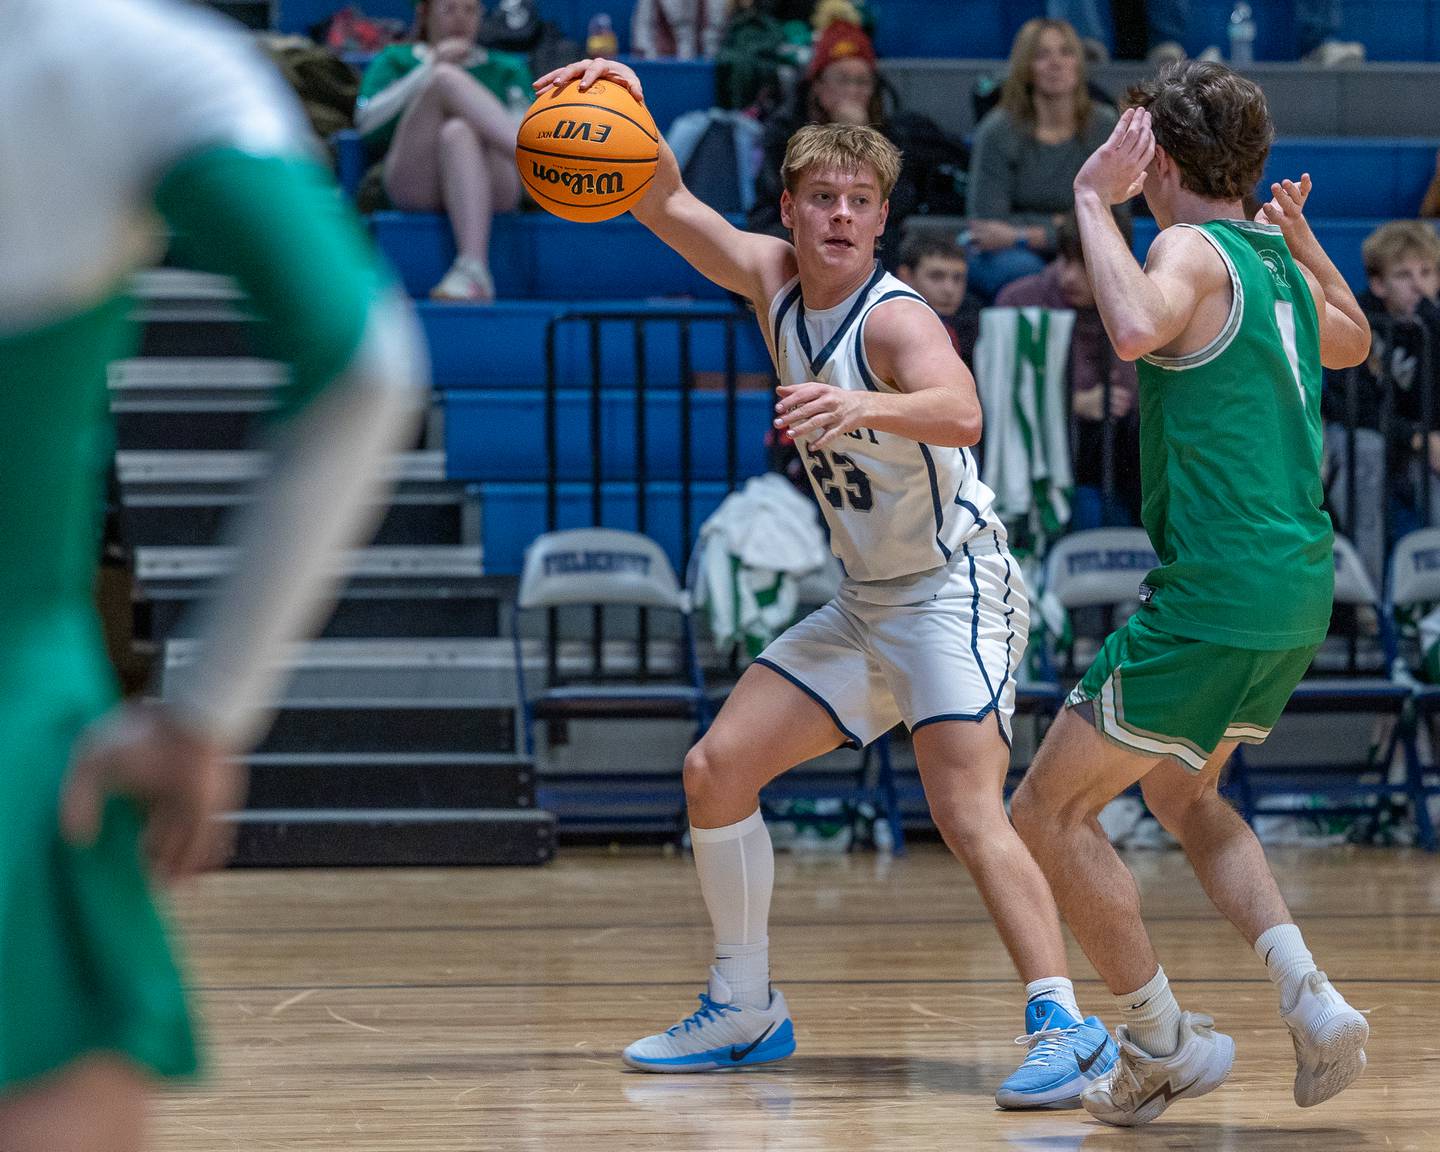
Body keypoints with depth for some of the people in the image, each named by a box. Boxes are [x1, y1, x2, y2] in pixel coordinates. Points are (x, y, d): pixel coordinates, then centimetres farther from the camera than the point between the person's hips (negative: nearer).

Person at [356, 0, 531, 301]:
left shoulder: (505, 69, 29)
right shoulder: (394, 60, 26)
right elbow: (367, 121, 6)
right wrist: (431, 69, 0)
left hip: (489, 184, 0)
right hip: (414, 184, 0)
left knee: (457, 132, -36)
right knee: (447, 77, -25)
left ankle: (472, 271, -56)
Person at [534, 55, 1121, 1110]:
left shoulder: (893, 319, -22)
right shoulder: (774, 281, 0)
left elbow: (961, 413, -41)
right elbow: (667, 206, 6)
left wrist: (865, 406, -61)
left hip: (955, 590, -9)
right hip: (866, 602, 9)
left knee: (967, 810, -25)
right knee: (716, 770, 7)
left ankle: (1069, 1029, -27)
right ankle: (746, 1012, 20)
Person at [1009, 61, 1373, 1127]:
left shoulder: (1195, 249, -11)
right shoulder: (1278, 265, 14)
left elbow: (1136, 329, -36)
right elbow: (1353, 342, 37)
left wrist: (1095, 201, -24)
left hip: (1216, 597, -9)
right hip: (1299, 592, 9)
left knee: (1048, 814, 3)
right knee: (1180, 792, 28)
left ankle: (1164, 1042, 8)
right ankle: (1312, 1003, 13)